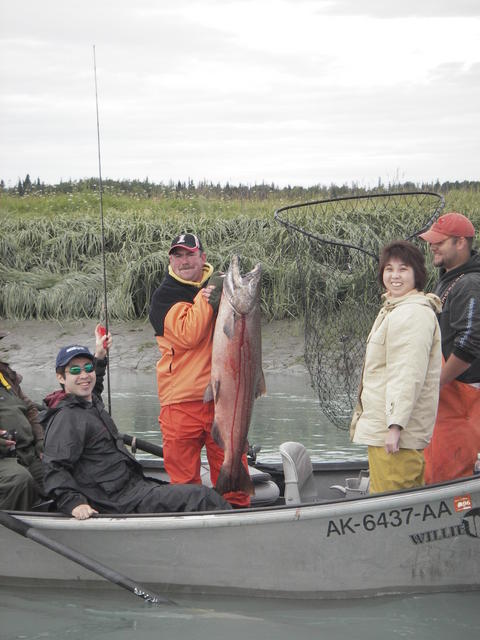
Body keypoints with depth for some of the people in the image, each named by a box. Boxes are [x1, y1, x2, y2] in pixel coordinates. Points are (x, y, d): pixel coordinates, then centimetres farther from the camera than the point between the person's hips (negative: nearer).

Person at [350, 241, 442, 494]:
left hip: (397, 429, -11)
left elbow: (409, 374, -22)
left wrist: (396, 425, -25)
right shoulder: (393, 309, 20)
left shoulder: (415, 313, -15)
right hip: (381, 427, 11)